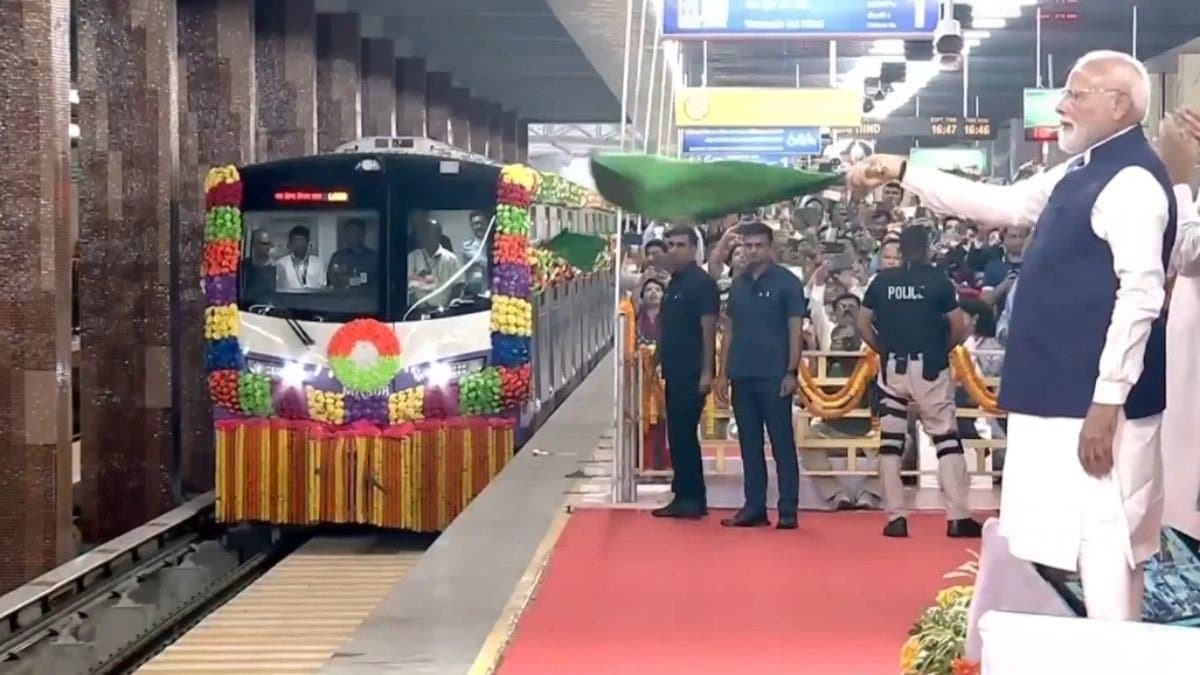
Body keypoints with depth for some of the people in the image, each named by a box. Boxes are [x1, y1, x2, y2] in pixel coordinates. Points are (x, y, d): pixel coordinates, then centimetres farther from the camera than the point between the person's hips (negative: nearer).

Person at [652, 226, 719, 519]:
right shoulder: (674, 282, 15)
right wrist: (658, 361, 17)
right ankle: (684, 496, 14)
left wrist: (707, 372, -19)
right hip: (675, 371, 9)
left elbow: (709, 329, -15)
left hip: (693, 372, -9)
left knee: (685, 434, -8)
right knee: (676, 435, 9)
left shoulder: (702, 282, -10)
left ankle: (693, 498, -2)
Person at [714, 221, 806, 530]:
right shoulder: (738, 284, 13)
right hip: (742, 376, 5)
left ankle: (788, 510, 1)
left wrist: (791, 372, -12)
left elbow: (795, 330, -5)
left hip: (774, 376, -5)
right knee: (749, 444, 8)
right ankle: (754, 507, 14)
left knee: (782, 443, -2)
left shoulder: (787, 282, -2)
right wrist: (723, 373, 10)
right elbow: (729, 331, 16)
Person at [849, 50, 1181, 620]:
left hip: (1095, 401, -10)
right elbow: (1001, 204, 24)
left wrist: (1107, 402, -24)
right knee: (1089, 537, 14)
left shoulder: (1132, 180, -15)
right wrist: (903, 173, 22)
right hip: (1064, 394, 10)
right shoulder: (1081, 172, 15)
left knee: (1103, 537, -6)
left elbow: (1140, 295, -21)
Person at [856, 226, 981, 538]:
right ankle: (958, 518, -1)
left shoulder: (882, 280, 4)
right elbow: (959, 328, -3)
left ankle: (895, 518, 5)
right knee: (947, 439, 3)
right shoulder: (938, 279, -2)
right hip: (929, 367, -2)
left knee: (891, 441, 7)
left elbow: (863, 324, 4)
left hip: (893, 367, 2)